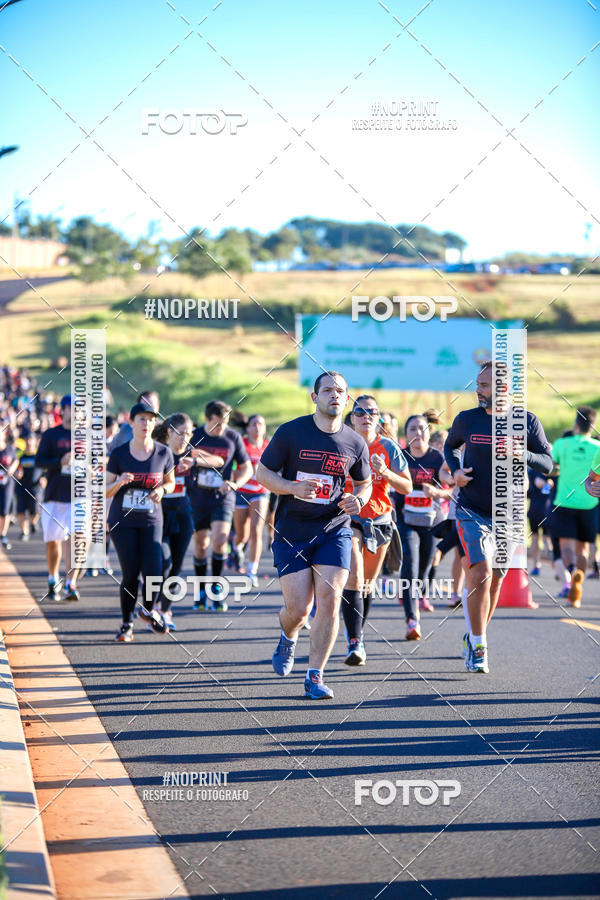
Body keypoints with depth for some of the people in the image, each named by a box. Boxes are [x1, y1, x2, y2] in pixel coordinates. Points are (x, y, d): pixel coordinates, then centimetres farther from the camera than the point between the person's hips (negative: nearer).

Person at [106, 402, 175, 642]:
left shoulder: (163, 453, -1)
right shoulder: (119, 454, -4)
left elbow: (170, 482, 14)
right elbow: (106, 492, 1)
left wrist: (162, 490, -8)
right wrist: (120, 482, -20)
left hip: (151, 522, 1)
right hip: (122, 522, -1)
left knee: (153, 573, -12)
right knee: (130, 575, -4)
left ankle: (148, 609, 20)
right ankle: (126, 624, 15)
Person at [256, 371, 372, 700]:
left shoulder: (355, 443, 3)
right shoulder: (290, 432, -5)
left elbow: (364, 483, 18)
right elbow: (262, 472, -1)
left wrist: (357, 500, -6)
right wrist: (294, 487, -18)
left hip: (334, 529, 2)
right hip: (291, 532, -2)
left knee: (329, 599, -12)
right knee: (298, 608, -5)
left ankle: (315, 677, -1)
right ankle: (288, 637, 34)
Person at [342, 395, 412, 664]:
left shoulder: (388, 448, -1)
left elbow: (407, 487, -2)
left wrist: (385, 472, -18)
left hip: (380, 521, 2)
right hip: (348, 518, -2)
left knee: (368, 583, 12)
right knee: (354, 578, -18)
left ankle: (357, 635, 31)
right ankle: (354, 643, -22)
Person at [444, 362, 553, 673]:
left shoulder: (526, 422, -1)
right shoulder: (466, 419, 0)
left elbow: (547, 463, 2)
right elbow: (449, 446, 19)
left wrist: (523, 455, -18)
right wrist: (455, 470, -1)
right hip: (471, 510, -2)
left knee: (495, 580, 10)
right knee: (480, 574, -17)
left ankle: (474, 637, 31)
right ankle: (478, 647, -8)